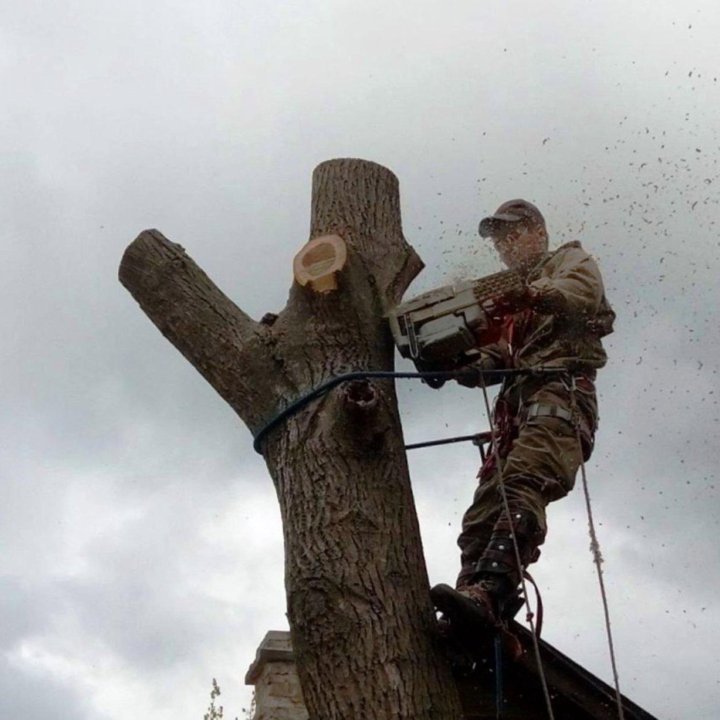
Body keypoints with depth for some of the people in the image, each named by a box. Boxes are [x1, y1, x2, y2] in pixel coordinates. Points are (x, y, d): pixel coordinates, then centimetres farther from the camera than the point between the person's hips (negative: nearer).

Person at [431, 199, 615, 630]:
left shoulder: (570, 260, 19)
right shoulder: (512, 298, 38)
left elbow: (582, 293, -8)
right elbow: (499, 356, 22)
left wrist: (528, 294, -27)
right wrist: (469, 365, -2)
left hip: (561, 392, -7)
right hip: (517, 405, 7)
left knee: (521, 486, -31)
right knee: (484, 514, -10)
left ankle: (488, 593, -47)